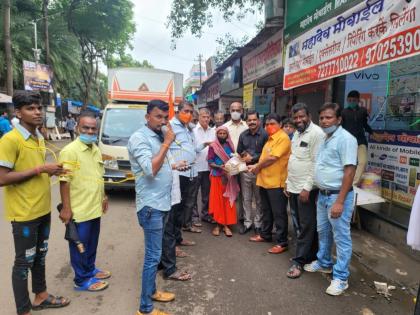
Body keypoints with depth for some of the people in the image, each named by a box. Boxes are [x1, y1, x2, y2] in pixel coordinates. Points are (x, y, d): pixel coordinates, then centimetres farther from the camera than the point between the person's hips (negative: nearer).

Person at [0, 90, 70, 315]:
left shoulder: (39, 138, 9)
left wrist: (51, 171, 4)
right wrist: (40, 169, -22)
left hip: (43, 210, 8)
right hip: (24, 213, -8)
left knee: (40, 256, 21)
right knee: (24, 262, 7)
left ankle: (41, 296, 39)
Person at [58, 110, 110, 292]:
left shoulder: (96, 150, 8)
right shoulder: (70, 151, -17)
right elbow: (64, 181, -19)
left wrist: (104, 197, 19)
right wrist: (66, 208, -20)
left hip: (95, 207, 8)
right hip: (79, 210, -8)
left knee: (92, 243, 21)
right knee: (80, 246, 7)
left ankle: (90, 269, 39)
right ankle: (82, 280, 22)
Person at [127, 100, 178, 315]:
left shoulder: (159, 136, 11)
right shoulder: (139, 138, -15)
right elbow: (150, 170, -27)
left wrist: (173, 166, 6)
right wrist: (166, 143, -22)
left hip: (162, 202, 9)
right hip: (151, 205, -9)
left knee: (154, 252, 19)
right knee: (153, 256, -2)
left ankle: (152, 291, 36)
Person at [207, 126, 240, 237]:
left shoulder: (230, 146, 6)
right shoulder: (213, 146, -4)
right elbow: (210, 162, -7)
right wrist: (219, 167, -22)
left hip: (229, 177, 3)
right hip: (217, 177, -3)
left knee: (228, 200, 3)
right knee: (217, 200, 2)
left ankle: (226, 225, 9)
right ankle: (218, 224, 13)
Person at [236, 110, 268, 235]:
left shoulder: (265, 134, -8)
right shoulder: (243, 135, 11)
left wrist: (253, 158, -11)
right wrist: (244, 157, -5)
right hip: (245, 170, 5)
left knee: (259, 199, 7)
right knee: (246, 198, 11)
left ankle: (258, 223, 21)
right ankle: (247, 222, 23)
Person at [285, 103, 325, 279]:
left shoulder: (316, 133, -14)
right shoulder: (296, 133, 14)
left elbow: (316, 163, -18)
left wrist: (307, 187, -20)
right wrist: (288, 182, 15)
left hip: (305, 188, -9)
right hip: (293, 187, 9)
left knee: (306, 226, 3)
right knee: (298, 225, 16)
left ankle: (299, 261, 12)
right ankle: (310, 255, 30)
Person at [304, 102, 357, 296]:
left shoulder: (345, 139, -16)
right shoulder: (325, 138, 11)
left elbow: (349, 171, -21)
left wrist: (340, 201, -24)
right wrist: (321, 192, 15)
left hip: (337, 195, -9)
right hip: (323, 194, 9)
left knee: (341, 237, 3)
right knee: (323, 232, 21)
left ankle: (340, 278, 15)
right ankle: (324, 263, 39)